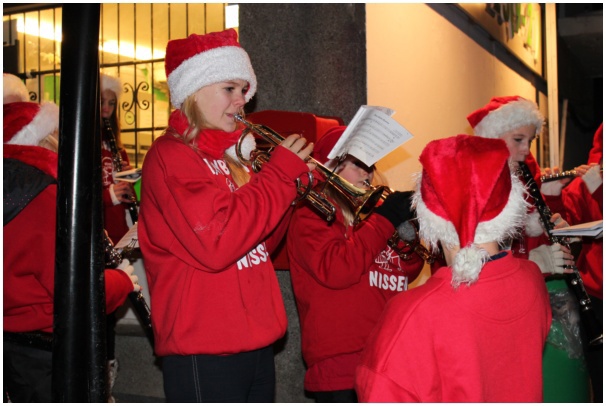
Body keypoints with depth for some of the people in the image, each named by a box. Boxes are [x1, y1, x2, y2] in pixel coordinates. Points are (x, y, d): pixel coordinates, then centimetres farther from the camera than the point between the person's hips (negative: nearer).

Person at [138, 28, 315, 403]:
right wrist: (279, 175, -16)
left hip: (255, 341, 8)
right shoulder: (171, 155, -11)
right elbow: (214, 245, -24)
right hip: (206, 351, -8)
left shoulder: (228, 157, 14)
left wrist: (291, 185, 4)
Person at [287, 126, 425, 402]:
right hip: (341, 362, -7)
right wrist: (386, 219, -17)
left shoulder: (372, 211, 16)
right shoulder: (312, 215, -3)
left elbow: (404, 275, 18)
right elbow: (334, 270, -21)